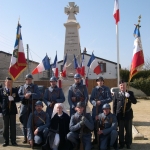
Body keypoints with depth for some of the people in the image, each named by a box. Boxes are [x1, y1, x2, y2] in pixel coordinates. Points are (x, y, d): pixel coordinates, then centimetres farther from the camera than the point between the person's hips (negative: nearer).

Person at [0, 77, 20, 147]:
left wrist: (13, 99, -15)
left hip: (13, 110, 1)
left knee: (13, 126, 5)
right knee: (6, 126, 7)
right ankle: (6, 141, 16)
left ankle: (13, 141, 12)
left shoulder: (14, 90, 6)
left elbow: (18, 99, 2)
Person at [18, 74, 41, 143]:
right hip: (24, 107, 1)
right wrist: (24, 96, -16)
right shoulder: (22, 87, 10)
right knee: (24, 123, 6)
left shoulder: (35, 87, 7)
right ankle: (25, 138, 16)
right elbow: (18, 96, 0)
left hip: (33, 107, -1)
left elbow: (38, 95, -7)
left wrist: (30, 94, -18)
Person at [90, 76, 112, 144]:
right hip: (95, 109, 2)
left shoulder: (107, 89, 1)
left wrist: (101, 102, -16)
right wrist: (95, 103, -15)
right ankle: (96, 139, 21)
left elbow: (110, 99, -6)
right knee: (94, 124, 6)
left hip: (104, 109, -2)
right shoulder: (94, 89, 7)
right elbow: (91, 99, 6)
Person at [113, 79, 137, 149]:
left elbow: (135, 102, -6)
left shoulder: (130, 93, 3)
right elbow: (114, 105, 3)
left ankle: (128, 143, 25)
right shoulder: (116, 94, 2)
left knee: (128, 130, 10)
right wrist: (114, 115, -1)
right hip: (120, 115, 0)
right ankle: (121, 143, 21)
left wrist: (129, 96, -22)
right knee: (121, 130, 8)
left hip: (128, 114, 1)